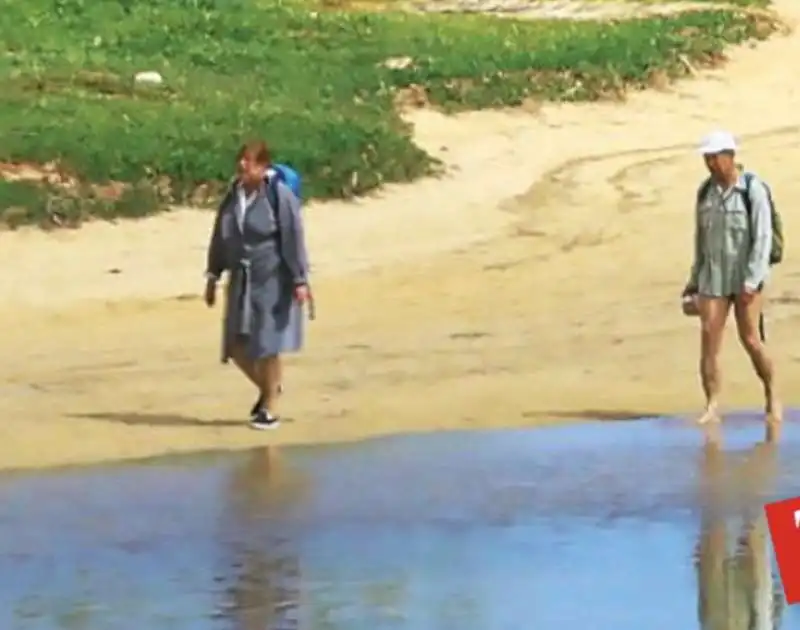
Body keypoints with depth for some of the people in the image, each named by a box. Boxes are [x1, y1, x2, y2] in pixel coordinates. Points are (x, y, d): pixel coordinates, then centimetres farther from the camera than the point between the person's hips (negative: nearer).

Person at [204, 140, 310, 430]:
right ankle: (268, 388, 32)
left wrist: (300, 280, -16)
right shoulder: (233, 195, 4)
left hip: (272, 281, -6)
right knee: (237, 346, 7)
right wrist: (213, 276, 12)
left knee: (266, 346, -1)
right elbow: (220, 237, 11)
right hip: (241, 281, 6)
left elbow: (294, 239, -14)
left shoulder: (279, 196, -14)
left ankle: (270, 408, 13)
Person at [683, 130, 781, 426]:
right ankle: (712, 406, -4)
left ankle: (772, 398, 17)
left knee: (750, 339, -3)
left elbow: (762, 238, -15)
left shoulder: (753, 191, -11)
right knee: (708, 338, -7)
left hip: (746, 276, -4)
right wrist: (695, 279, 13)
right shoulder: (706, 191, 5)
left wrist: (752, 281, -21)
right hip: (714, 277, 4)